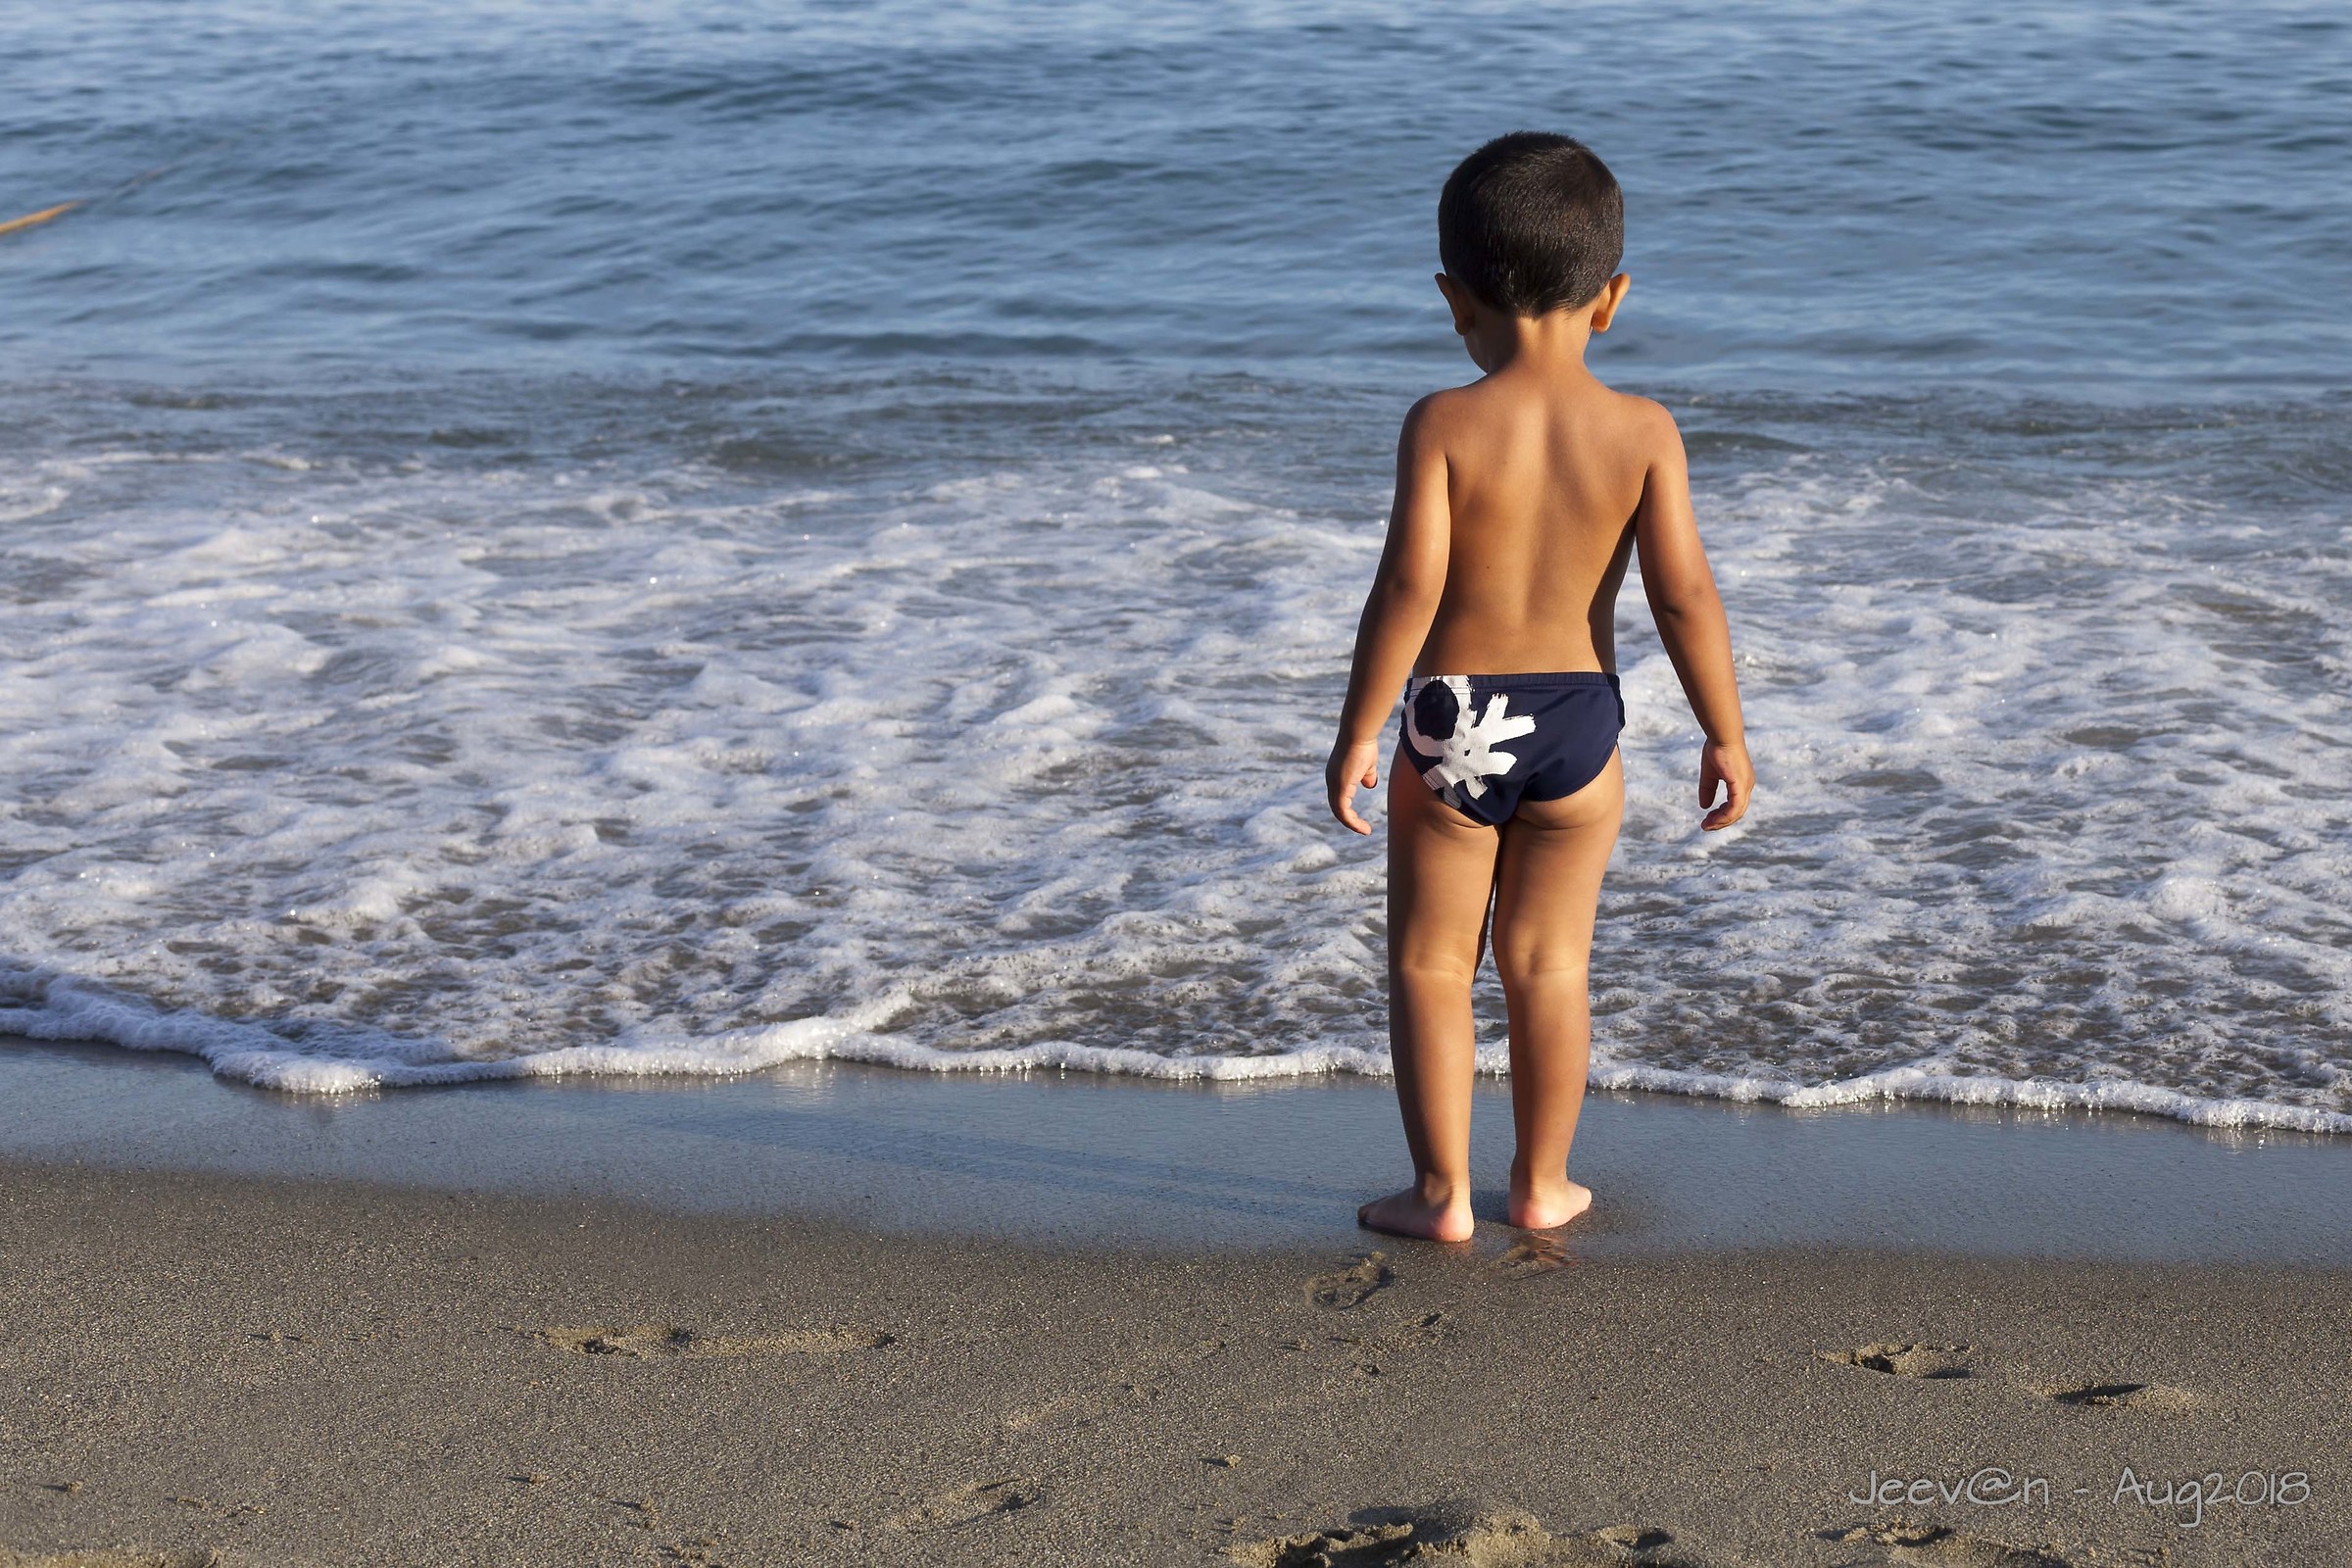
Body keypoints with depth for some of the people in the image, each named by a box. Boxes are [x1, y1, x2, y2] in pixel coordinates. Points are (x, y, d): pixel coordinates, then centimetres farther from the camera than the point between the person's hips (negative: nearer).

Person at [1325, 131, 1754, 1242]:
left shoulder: (1443, 424, -13)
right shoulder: (1643, 431, -7)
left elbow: (1411, 584, -18)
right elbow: (1684, 590, -10)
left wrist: (1358, 732, -11)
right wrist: (1725, 735, -1)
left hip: (1451, 723, -2)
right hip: (1578, 722, 2)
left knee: (1430, 963, 12)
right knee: (1549, 964, 16)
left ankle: (1442, 1193, 16)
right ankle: (1542, 1184, 26)